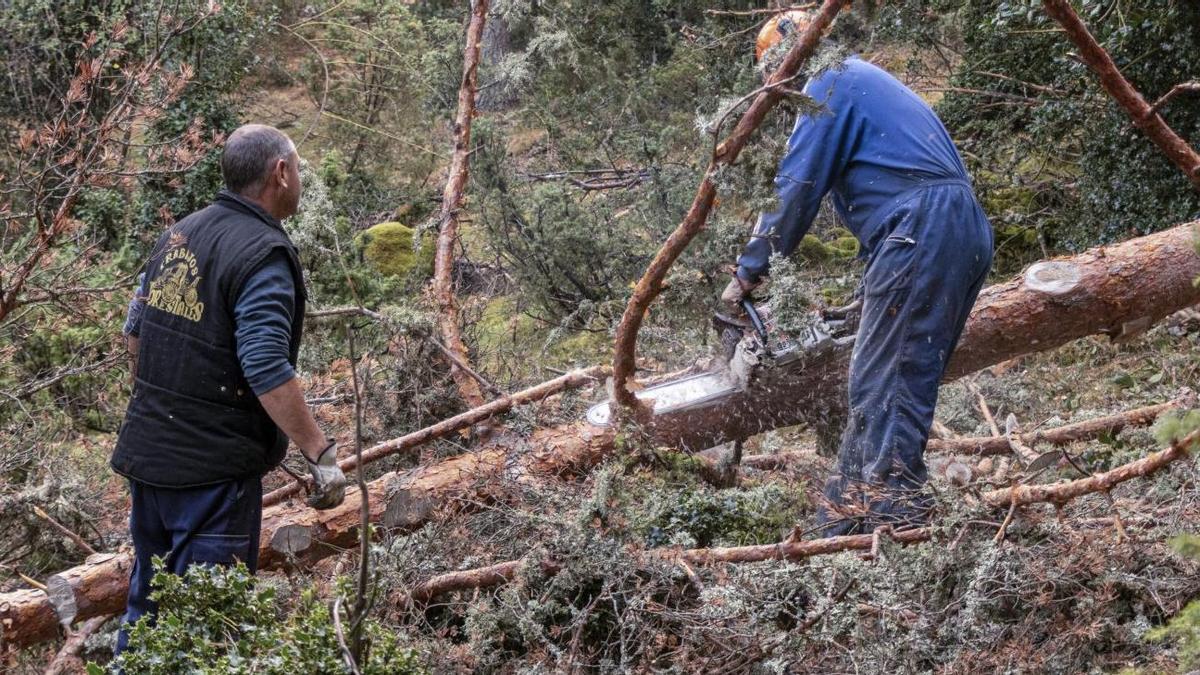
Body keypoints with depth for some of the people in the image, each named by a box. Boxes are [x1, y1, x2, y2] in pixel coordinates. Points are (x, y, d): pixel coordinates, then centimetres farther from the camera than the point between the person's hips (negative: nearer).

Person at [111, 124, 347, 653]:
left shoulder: (180, 233, 8)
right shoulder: (264, 255, -16)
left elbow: (136, 332, 16)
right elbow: (266, 371, -25)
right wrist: (321, 454, -22)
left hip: (146, 451, 8)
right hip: (214, 466, -8)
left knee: (147, 597, 20)